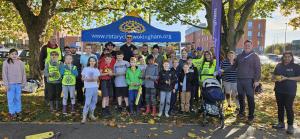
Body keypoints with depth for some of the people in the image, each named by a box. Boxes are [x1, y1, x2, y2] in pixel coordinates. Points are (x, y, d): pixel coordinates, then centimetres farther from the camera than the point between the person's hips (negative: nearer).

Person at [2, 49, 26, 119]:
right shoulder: (6, 63, -3)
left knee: (18, 98, 11)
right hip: (10, 84, -2)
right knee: (11, 99, 5)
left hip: (18, 84, 2)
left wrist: (24, 82, 6)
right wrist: (6, 84, -7)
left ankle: (18, 111, 23)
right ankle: (11, 112, 16)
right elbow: (4, 74, -3)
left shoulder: (20, 62, 3)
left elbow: (23, 73, 8)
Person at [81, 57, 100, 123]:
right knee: (87, 102, -9)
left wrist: (94, 79, -11)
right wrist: (87, 79, -16)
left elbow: (97, 78, 9)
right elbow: (82, 78, 3)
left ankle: (91, 114, 23)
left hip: (95, 87, 4)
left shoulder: (96, 70, 10)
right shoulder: (85, 69, 1)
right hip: (88, 87, -4)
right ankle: (84, 116, -3)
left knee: (94, 101, 8)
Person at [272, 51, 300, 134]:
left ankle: (290, 126, 6)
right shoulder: (279, 65, 10)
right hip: (279, 90, 5)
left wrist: (286, 78, -18)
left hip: (290, 91, -5)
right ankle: (281, 123, 23)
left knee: (288, 108, -5)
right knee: (280, 107, 11)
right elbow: (274, 75, 19)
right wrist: (275, 78, -4)